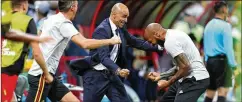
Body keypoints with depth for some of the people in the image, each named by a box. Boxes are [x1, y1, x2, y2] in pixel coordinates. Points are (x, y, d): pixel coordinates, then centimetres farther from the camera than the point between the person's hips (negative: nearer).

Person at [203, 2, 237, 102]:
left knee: (209, 92, 9)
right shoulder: (225, 25, -9)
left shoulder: (208, 25, 13)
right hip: (221, 60, -7)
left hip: (209, 61, 7)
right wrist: (233, 64, -11)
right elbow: (228, 47, -14)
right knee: (222, 91, -10)